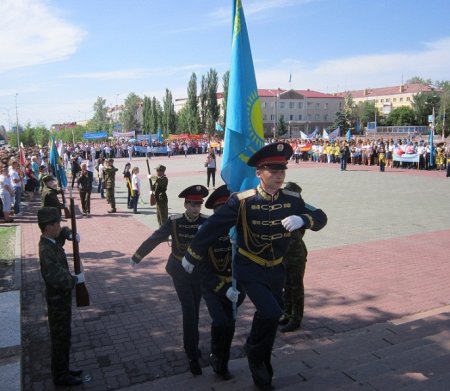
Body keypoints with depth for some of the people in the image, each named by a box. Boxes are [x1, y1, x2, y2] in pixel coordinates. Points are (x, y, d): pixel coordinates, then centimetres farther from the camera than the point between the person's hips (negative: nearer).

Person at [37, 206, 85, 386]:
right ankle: (60, 376, 23)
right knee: (60, 338, 6)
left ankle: (63, 369, 37)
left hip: (62, 297, 9)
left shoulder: (51, 241, -1)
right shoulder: (47, 251, -29)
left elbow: (63, 232, 22)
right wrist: (77, 279, -23)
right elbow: (57, 278, -38)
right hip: (58, 299, -9)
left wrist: (71, 235, 1)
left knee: (63, 336, 21)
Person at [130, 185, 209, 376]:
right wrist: (136, 257, 0)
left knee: (194, 311, 15)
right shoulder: (174, 222, -13)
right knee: (189, 311, -7)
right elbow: (154, 239, -6)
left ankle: (191, 345, 37)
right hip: (180, 273, -1)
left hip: (199, 274, 2)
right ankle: (193, 356, 2)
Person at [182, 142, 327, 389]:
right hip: (250, 270, -4)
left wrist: (302, 219, -29)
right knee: (271, 313, -23)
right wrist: (192, 256, -6)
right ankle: (254, 350, 11)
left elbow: (320, 218, -6)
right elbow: (212, 227, -14)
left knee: (269, 319, 16)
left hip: (276, 270, 5)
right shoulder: (241, 201, -20)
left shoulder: (292, 201, -8)